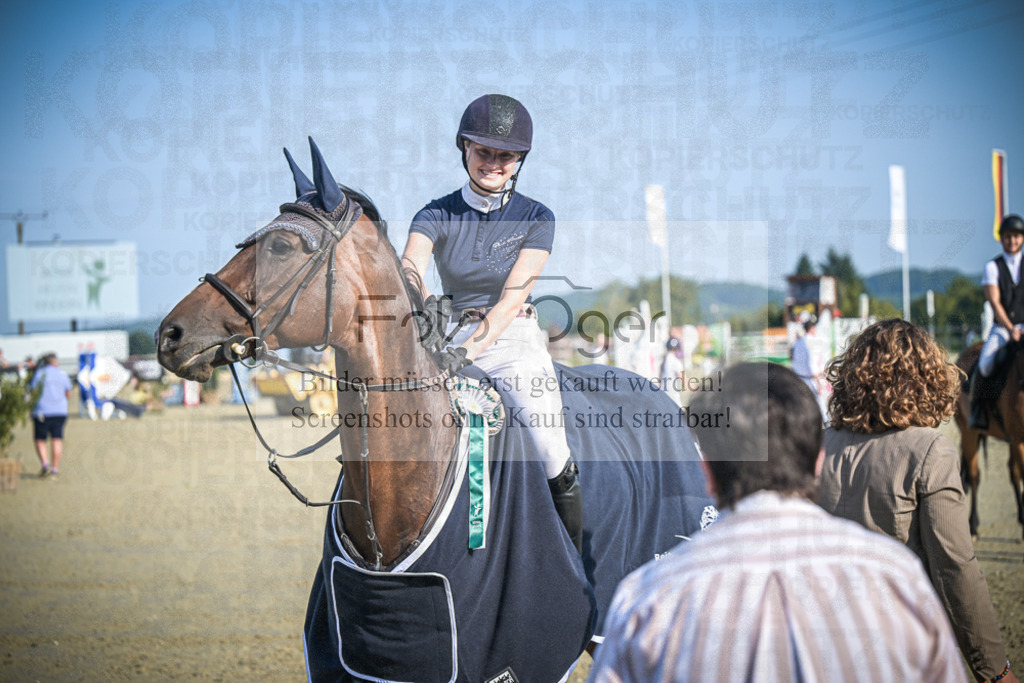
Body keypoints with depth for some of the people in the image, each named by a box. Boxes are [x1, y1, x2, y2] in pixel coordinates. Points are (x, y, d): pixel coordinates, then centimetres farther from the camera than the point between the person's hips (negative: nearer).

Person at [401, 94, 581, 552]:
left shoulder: (536, 218, -1)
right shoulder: (437, 216, 2)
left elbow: (512, 298, -13)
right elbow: (408, 269, -17)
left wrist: (468, 351, -28)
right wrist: (423, 301, -42)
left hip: (516, 342, -2)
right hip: (453, 337, 2)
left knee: (550, 450, -19)